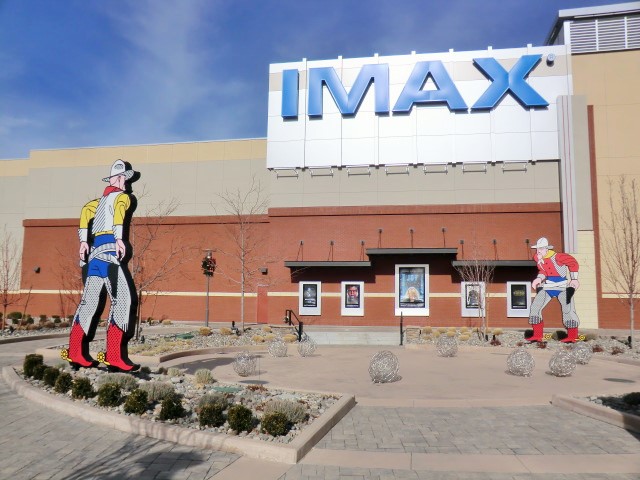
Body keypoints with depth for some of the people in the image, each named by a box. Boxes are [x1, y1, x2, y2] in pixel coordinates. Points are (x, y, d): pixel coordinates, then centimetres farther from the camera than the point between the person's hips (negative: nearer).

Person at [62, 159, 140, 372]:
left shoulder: (102, 199, 25)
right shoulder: (123, 196, 4)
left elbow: (86, 211, 14)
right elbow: (118, 211, -15)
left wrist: (83, 240, 9)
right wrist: (119, 238, -24)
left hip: (94, 250, 8)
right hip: (109, 249, -8)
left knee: (90, 300, 11)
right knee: (122, 299, -11)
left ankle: (76, 353, 15)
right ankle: (114, 356, -17)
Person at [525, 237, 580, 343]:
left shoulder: (556, 257, -22)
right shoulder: (537, 257, 0)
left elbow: (573, 263, -13)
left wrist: (574, 279, -11)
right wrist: (539, 278, -6)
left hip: (563, 285, -6)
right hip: (548, 285, 6)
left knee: (568, 309, -7)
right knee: (535, 306, -1)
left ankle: (572, 337, 7)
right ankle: (537, 336, 5)